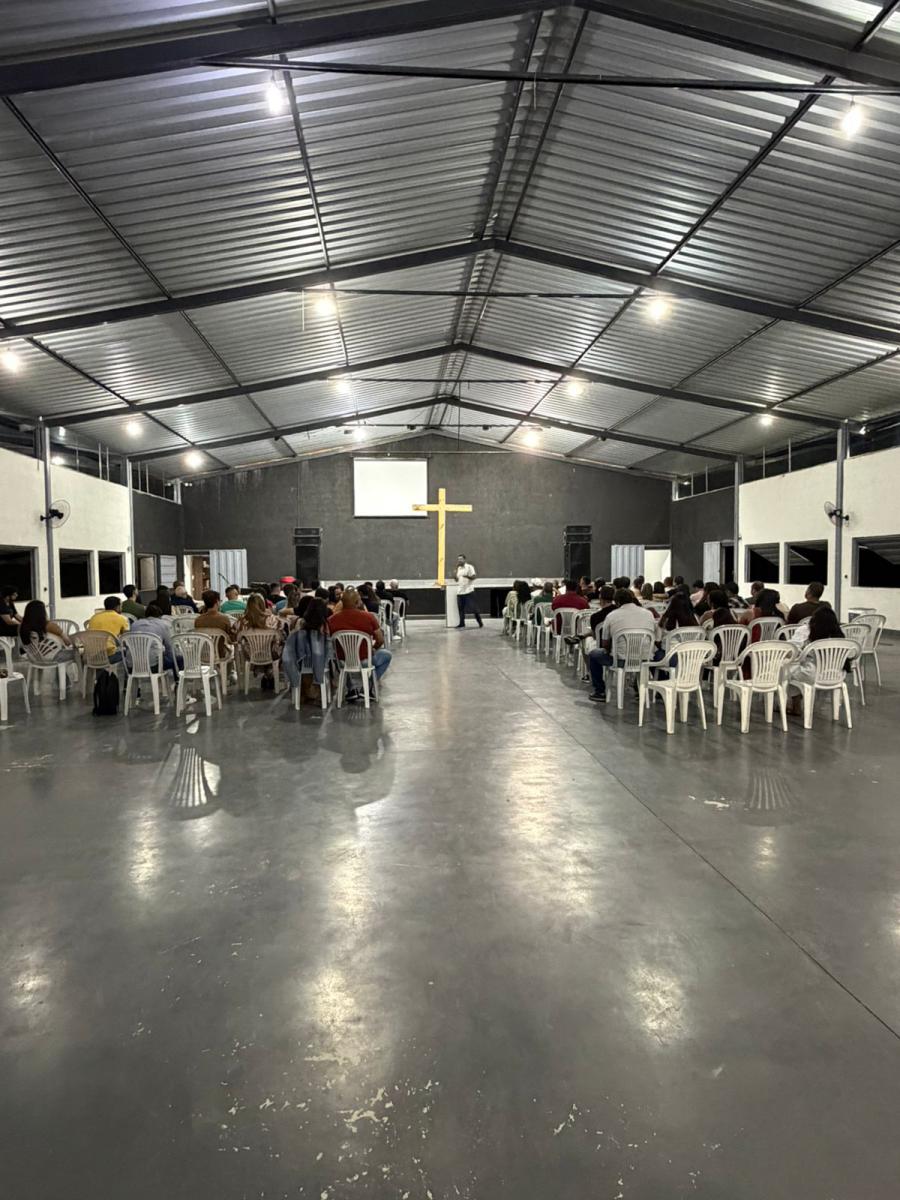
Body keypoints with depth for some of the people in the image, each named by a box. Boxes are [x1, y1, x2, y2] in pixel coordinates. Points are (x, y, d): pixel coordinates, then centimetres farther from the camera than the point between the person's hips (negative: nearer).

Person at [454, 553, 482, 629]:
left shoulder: (469, 567, -4)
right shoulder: (458, 569, 15)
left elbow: (474, 577, -12)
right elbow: (456, 580, 12)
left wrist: (467, 576, -29)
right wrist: (456, 570, 1)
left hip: (469, 591, -6)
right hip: (460, 591, 6)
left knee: (474, 608, -5)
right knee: (461, 608, 5)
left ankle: (480, 623, 3)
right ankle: (462, 624, 11)